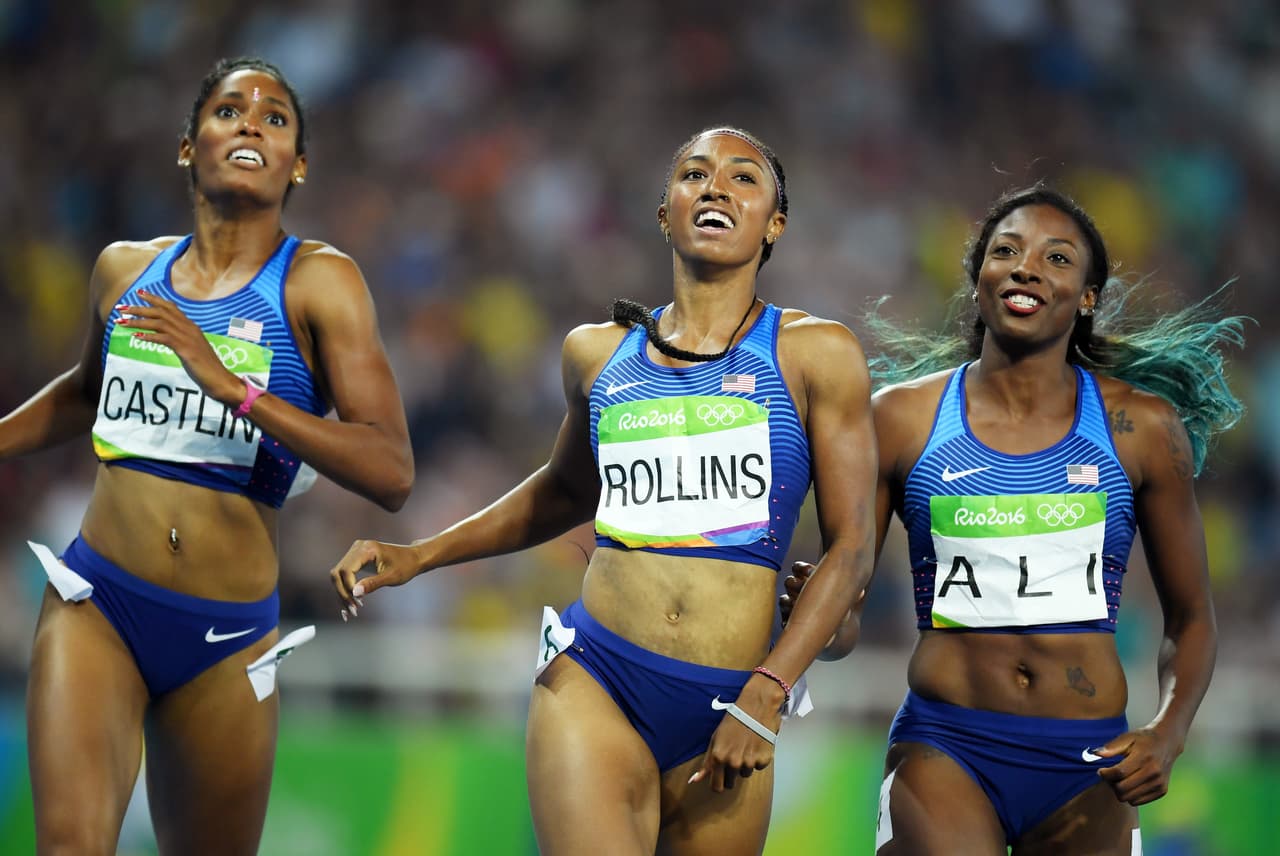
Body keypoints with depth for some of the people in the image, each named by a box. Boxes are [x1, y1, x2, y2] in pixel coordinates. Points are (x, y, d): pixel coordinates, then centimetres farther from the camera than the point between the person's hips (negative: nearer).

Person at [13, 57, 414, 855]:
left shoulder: (320, 281, -3)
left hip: (228, 638, -1)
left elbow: (392, 474, -15)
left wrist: (229, 385, -21)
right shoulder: (125, 270, 9)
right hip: (97, 606, 1)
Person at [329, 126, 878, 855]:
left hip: (725, 712, 0)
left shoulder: (815, 354, 3)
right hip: (595, 685, 1)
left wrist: (766, 693, -8)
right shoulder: (598, 355, 11)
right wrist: (417, 557, 23)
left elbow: (851, 547, 2)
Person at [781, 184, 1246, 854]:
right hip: (946, 749, -2)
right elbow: (840, 621, 7)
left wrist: (1167, 736, -5)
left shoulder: (1142, 427, 5)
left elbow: (1191, 617, 13)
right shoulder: (903, 416, 3)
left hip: (1089, 764, 2)